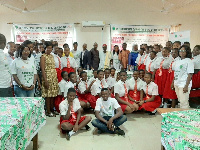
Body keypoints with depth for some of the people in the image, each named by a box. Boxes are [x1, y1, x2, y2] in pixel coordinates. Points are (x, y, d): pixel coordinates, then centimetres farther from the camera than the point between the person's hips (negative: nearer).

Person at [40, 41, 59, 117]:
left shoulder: (52, 56, 15)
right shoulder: (43, 56, -7)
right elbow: (42, 69, -12)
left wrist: (56, 77, 14)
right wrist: (45, 80, -18)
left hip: (54, 77, 7)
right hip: (48, 77, -7)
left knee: (53, 94, 9)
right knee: (48, 94, -2)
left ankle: (52, 109, 20)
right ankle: (48, 111, 7)